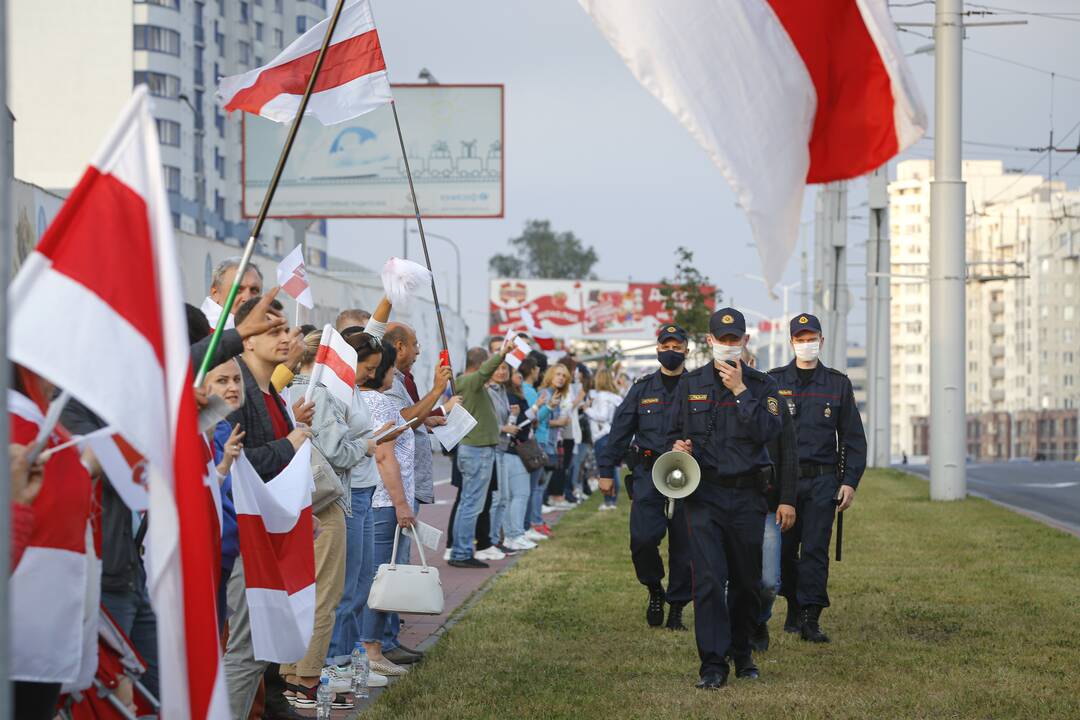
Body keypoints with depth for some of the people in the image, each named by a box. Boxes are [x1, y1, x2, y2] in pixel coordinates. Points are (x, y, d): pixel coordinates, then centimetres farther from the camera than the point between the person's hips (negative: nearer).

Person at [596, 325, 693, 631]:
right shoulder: (642, 389, 10)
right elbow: (619, 431, 12)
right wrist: (606, 471, 8)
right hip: (648, 475, 1)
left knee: (683, 544, 2)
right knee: (643, 538, -12)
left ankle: (676, 608, 14)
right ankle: (655, 590, 14)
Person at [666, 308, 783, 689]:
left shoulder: (762, 385, 4)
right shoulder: (690, 384, 8)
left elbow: (768, 432, -12)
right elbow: (674, 431, 17)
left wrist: (740, 391, -15)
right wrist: (677, 446, -6)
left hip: (747, 494, 1)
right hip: (704, 493, -1)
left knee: (746, 580, 10)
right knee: (709, 578, -12)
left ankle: (741, 653, 28)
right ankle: (713, 664, -12)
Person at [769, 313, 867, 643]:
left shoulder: (838, 383, 9)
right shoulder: (773, 381, 7)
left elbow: (853, 438, 10)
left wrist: (849, 482, 1)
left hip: (822, 480, -1)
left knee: (815, 550, -7)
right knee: (784, 550, 4)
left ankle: (810, 618, -8)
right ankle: (794, 607, 22)